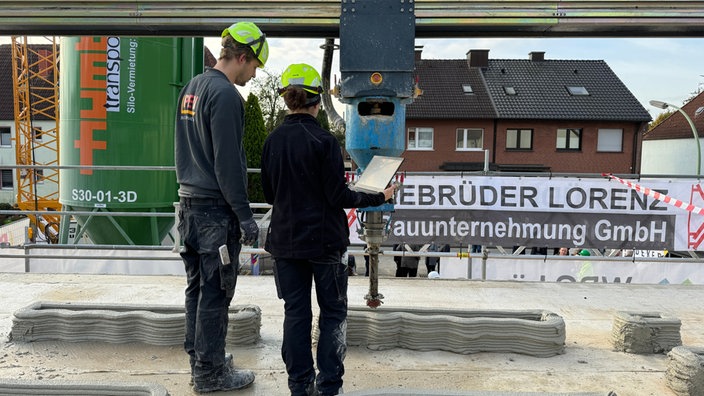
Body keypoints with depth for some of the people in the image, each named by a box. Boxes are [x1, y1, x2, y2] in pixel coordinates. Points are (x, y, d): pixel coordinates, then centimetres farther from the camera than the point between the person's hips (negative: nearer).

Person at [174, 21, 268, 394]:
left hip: (189, 204, 10)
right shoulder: (225, 94, -15)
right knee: (215, 292, 0)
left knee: (197, 286, 16)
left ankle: (199, 360, 29)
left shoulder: (191, 87, 14)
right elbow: (228, 163, -19)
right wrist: (245, 216, -15)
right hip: (216, 209, -9)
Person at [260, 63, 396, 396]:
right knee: (333, 312, 11)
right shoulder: (323, 141, -14)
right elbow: (338, 196, -13)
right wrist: (379, 197, -2)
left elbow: (269, 193, 7)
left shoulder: (272, 141, 1)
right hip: (323, 240, -4)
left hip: (285, 240, 5)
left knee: (295, 313, 13)